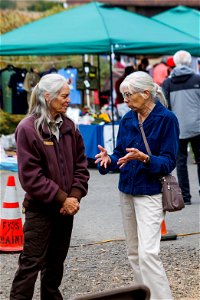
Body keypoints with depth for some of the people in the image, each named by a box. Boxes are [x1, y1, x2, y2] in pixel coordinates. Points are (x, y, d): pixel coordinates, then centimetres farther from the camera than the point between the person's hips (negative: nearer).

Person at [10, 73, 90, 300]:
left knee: (56, 261, 16)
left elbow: (80, 164, 9)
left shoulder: (67, 126, 6)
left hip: (65, 207, 6)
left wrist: (75, 196, -6)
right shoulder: (28, 128, -13)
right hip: (40, 207, -6)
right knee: (31, 263, -5)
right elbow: (30, 175, -16)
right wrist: (62, 198, -16)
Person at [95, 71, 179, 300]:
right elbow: (121, 153, 9)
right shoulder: (128, 119, 5)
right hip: (127, 191, 7)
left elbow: (168, 163, -13)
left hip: (150, 193, -7)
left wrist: (144, 158, -29)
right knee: (134, 253, 11)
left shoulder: (166, 119, -12)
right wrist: (109, 160, -13)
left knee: (147, 253, -15)